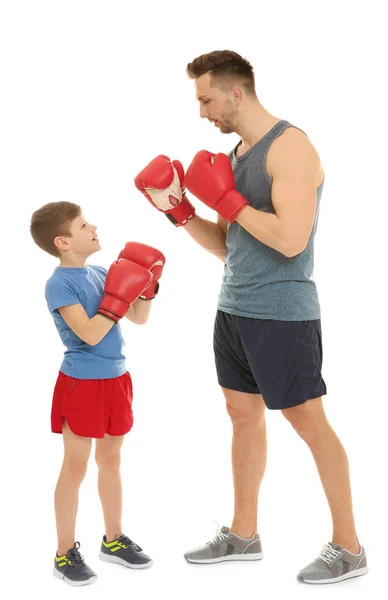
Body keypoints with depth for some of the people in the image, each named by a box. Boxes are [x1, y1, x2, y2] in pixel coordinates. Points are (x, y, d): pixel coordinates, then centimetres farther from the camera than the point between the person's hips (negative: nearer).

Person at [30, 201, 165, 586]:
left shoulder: (99, 273, 6)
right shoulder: (59, 284, -16)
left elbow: (138, 318, 13)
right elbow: (89, 334, -25)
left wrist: (146, 286, -2)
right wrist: (119, 296, -24)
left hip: (115, 379, 7)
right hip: (81, 383, -7)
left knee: (111, 460, 17)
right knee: (75, 467, 1)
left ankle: (113, 540, 30)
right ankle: (66, 553, 13)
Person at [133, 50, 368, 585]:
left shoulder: (290, 146, -15)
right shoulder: (235, 154, 12)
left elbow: (291, 240, -26)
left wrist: (227, 199, -17)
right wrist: (181, 211, 3)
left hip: (282, 315, -9)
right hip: (234, 309, 9)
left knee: (309, 422, -1)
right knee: (243, 415, 15)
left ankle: (348, 548, 13)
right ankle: (243, 535, 28)